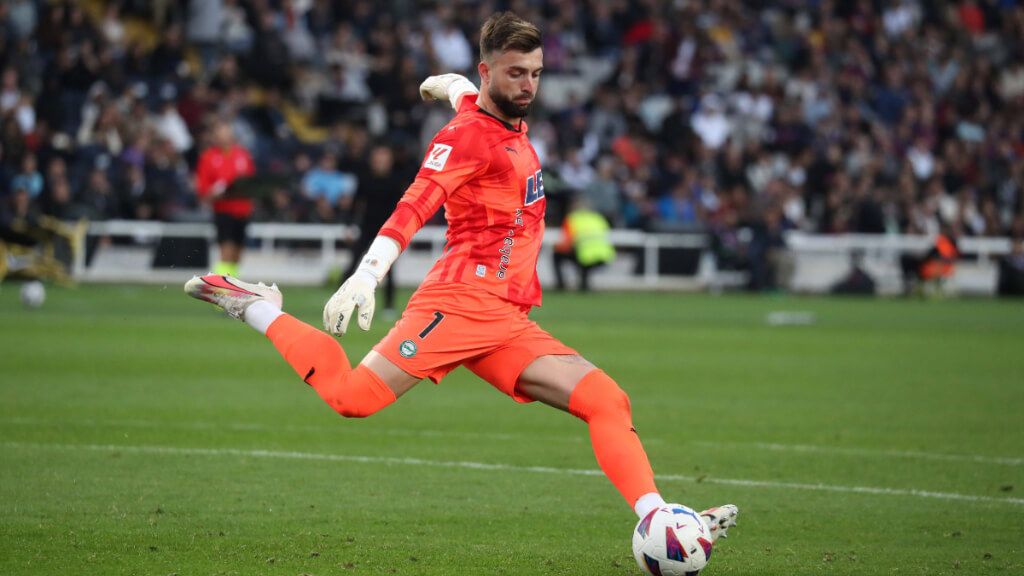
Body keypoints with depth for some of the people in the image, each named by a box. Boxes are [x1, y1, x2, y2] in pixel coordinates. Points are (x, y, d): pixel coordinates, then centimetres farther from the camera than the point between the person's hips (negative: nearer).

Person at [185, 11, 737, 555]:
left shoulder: (513, 126, 20)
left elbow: (458, 88, 43)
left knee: (607, 400, -6)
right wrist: (364, 278, -34)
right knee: (353, 396, -19)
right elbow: (411, 210, -20)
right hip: (462, 300, -8)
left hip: (510, 326, 8)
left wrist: (448, 85, 68)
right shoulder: (467, 138, -6)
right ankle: (254, 307, 2)